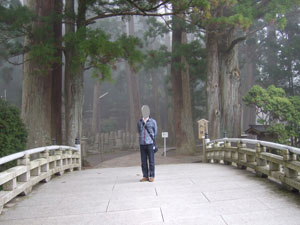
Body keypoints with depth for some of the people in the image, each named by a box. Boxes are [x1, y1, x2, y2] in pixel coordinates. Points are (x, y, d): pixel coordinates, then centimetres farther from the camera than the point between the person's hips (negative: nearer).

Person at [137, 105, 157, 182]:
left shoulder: (152, 121, 2)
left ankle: (151, 176, 5)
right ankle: (145, 176, 12)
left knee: (151, 161, -1)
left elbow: (155, 132, 9)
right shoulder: (139, 122, 10)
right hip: (142, 144, 3)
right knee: (143, 161, 5)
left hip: (150, 143, -3)